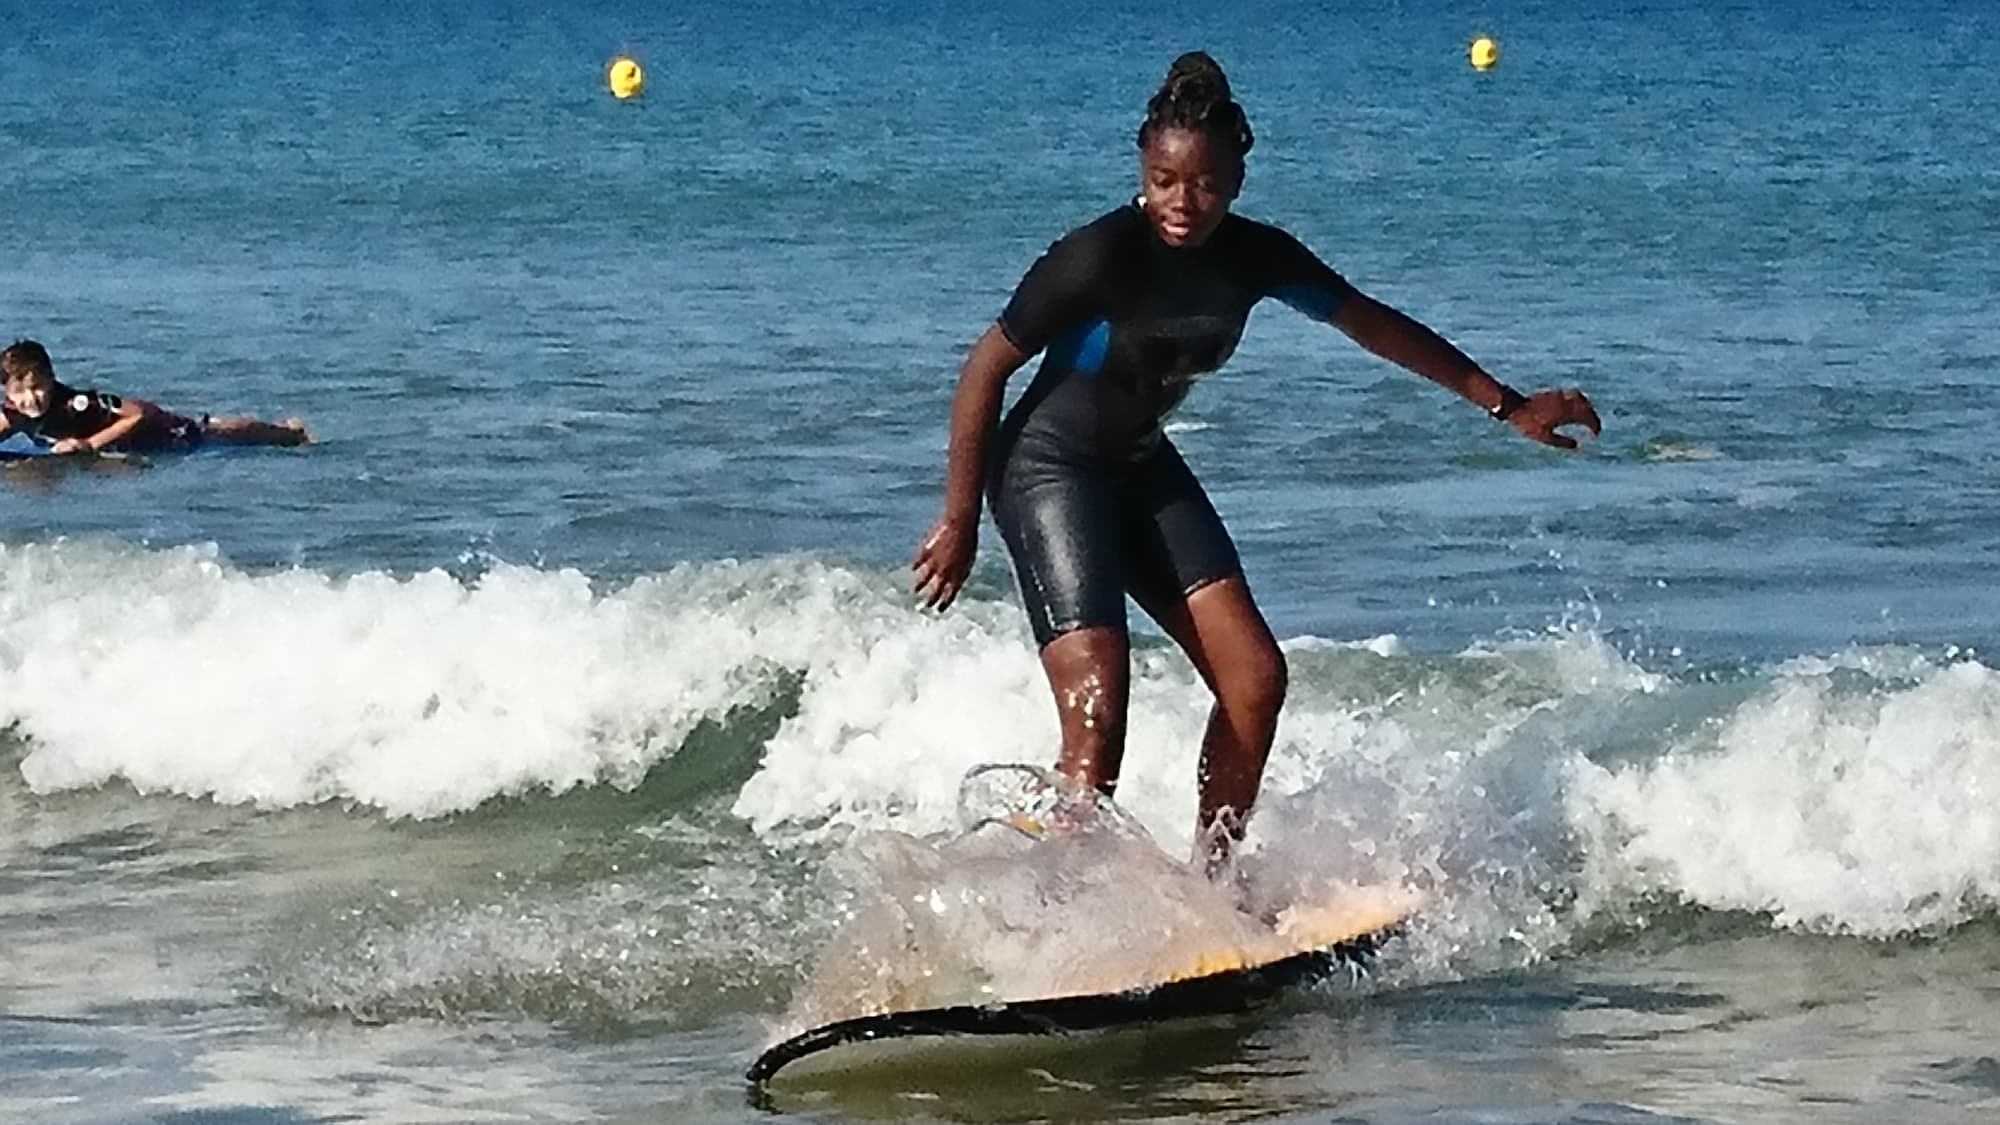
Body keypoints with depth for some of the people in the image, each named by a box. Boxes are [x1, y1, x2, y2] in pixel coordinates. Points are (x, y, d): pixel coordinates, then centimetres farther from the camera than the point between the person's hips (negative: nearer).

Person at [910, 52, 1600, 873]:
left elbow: (1375, 327, 5)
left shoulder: (1255, 258, -8)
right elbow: (986, 370, -17)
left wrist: (1507, 406, 8)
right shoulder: (1097, 259, -25)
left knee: (1255, 680, -1)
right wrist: (960, 521, -14)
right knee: (1098, 712, -19)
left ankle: (1209, 881, 13)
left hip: (1142, 468, 7)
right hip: (1050, 469, -7)